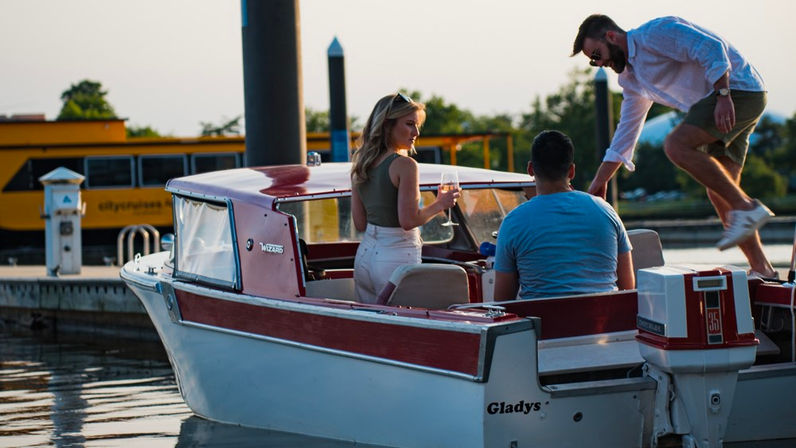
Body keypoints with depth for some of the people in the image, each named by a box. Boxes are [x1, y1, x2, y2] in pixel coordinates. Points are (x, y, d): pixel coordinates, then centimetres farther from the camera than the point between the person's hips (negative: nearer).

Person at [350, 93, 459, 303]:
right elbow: (408, 221, -17)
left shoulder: (360, 164, 9)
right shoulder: (404, 165, -13)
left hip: (364, 255, 8)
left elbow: (360, 223, 11)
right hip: (397, 258, -8)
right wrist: (440, 204, -3)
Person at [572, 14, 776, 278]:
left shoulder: (653, 34, -10)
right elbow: (625, 133, 26)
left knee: (677, 145, -24)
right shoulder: (631, 77, 19)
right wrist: (598, 184, 25)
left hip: (737, 87, -10)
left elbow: (712, 48, -19)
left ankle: (746, 208, -23)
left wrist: (723, 95, -28)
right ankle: (762, 270, 2)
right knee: (719, 191, 3)